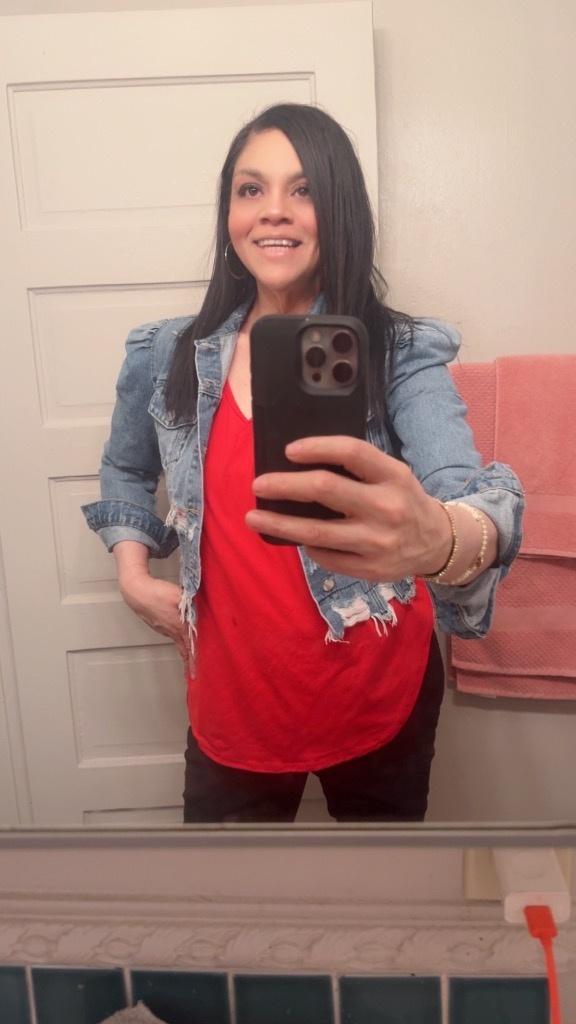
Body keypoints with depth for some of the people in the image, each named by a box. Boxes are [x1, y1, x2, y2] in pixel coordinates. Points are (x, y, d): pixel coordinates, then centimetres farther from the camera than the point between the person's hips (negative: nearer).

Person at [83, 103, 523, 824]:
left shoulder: (401, 354, -11)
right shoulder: (165, 358, -3)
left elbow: (470, 491, -28)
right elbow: (125, 472, 16)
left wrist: (441, 539, -51)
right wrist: (133, 573, 0)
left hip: (380, 706, -1)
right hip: (231, 707, 2)